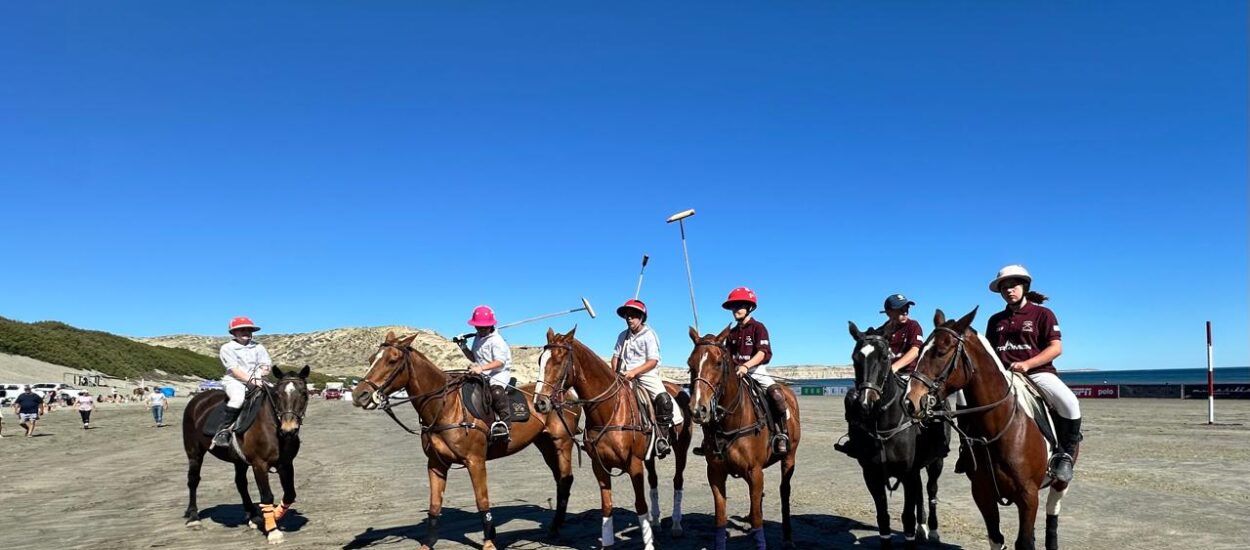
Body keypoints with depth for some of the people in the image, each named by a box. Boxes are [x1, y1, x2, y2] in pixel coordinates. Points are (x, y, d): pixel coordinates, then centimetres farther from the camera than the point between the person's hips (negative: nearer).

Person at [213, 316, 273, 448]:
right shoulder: (227, 348, 2)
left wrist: (263, 371, -14)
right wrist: (249, 380, -20)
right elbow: (234, 369, -9)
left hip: (256, 381, 5)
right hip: (234, 380, -4)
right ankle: (222, 431, -31)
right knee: (238, 398, -37)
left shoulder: (258, 347, 14)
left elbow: (266, 365, 10)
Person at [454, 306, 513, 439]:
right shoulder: (477, 338, 15)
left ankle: (504, 423, -31)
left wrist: (482, 368, -35)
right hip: (482, 375, 9)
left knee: (496, 391, -34)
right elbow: (474, 358, 24)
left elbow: (500, 362, -22)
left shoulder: (496, 341, -10)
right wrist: (463, 348, 6)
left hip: (499, 374, -9)